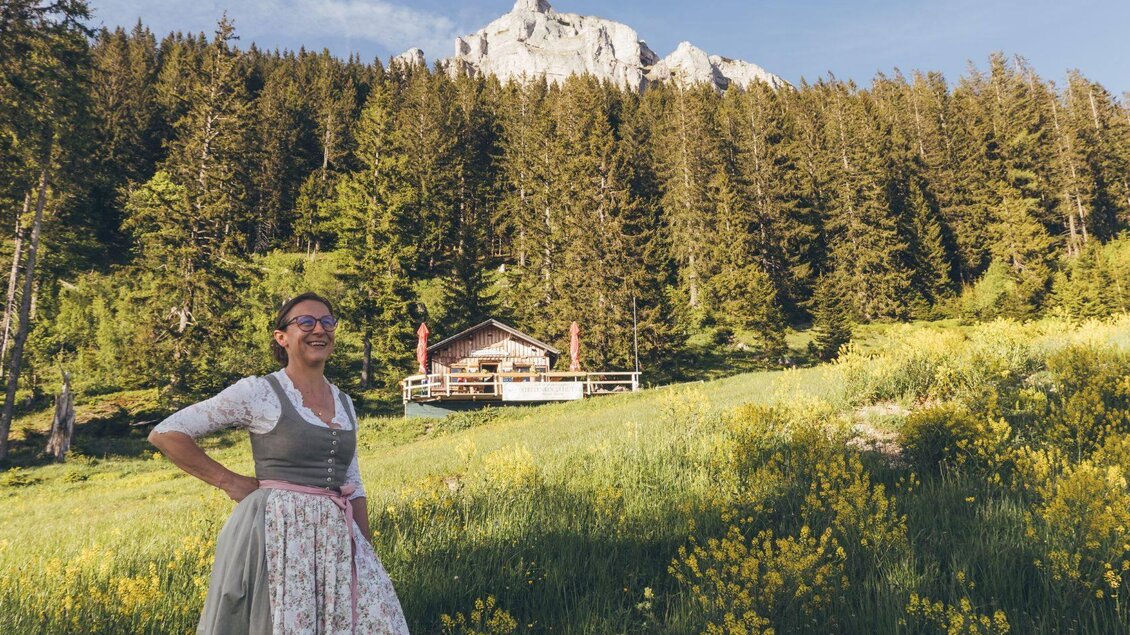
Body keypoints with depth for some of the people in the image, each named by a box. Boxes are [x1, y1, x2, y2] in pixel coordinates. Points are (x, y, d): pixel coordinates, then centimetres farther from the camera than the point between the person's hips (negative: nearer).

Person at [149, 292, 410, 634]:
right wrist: (230, 481, -5)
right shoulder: (258, 392, -7)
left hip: (336, 538, 5)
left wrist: (368, 555, 10)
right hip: (277, 534, -5)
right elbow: (164, 434, -5)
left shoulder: (344, 403, 11)